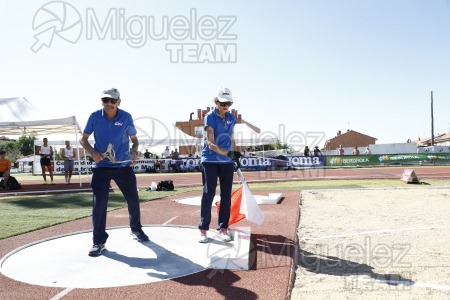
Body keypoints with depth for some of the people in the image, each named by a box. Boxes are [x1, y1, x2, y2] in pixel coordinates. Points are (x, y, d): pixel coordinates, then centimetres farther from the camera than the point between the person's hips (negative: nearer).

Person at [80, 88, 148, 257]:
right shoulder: (95, 117, -5)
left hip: (123, 166, 1)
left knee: (133, 200, 8)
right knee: (99, 203, -6)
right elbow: (84, 139, 5)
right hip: (101, 166, -1)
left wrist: (134, 151, -14)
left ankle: (136, 229, 34)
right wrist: (93, 152, -13)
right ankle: (99, 241, 7)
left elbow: (134, 139, 6)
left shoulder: (126, 117, -5)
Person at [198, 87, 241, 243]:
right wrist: (228, 153, -32)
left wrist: (236, 156, 17)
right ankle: (203, 229, 6)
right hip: (210, 160, -5)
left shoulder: (231, 118, 6)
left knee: (226, 195, 5)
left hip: (227, 162, 5)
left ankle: (223, 228, 15)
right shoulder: (210, 117, -11)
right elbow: (210, 144, -19)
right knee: (208, 194, -4)